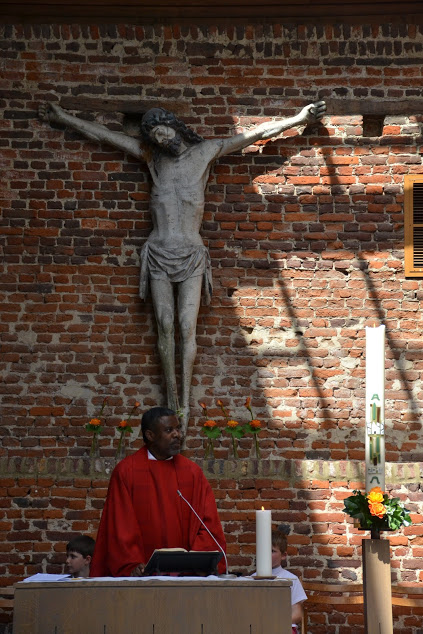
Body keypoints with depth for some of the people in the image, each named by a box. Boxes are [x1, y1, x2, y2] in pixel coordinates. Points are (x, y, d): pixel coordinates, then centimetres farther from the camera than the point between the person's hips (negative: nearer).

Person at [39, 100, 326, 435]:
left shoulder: (205, 152, 4)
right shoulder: (152, 155, 10)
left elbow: (258, 133, 7)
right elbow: (101, 133, 15)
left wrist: (298, 119, 7)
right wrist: (65, 118, 18)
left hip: (192, 256, -2)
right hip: (159, 254, 2)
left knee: (187, 326, -8)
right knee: (165, 325, -5)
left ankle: (185, 404, -6)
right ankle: (172, 400, 2)